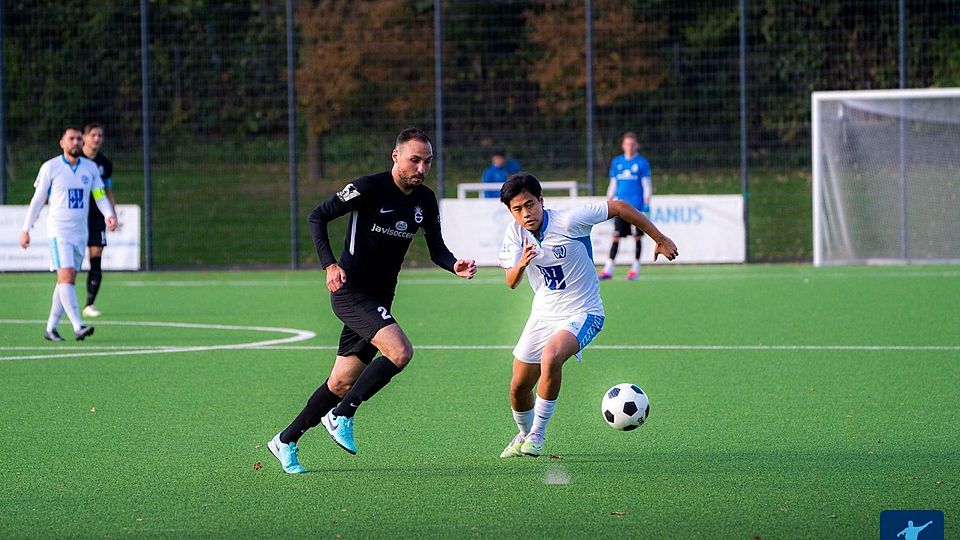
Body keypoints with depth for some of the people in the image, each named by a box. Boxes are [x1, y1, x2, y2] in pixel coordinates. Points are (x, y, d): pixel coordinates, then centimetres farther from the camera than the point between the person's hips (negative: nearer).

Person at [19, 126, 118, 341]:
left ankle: (51, 328, 15)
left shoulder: (90, 168, 8)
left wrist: (110, 215, -13)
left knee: (67, 281, 6)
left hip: (80, 232, 5)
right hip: (58, 230, -5)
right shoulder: (50, 167, -3)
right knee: (66, 276, -16)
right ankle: (78, 326, -25)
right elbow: (37, 200, 2)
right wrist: (25, 229, 3)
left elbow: (100, 195, 7)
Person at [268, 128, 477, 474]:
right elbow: (317, 216, -9)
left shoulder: (425, 201, 5)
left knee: (342, 383, 11)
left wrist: (454, 265, -12)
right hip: (351, 290, -7)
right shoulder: (369, 188, -14)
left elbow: (436, 249, 11)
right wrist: (329, 265, -20)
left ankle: (285, 442, 26)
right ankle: (341, 417, -13)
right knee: (400, 351, -27)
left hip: (379, 300, 7)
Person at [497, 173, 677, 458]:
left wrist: (661, 240, -11)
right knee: (519, 387, 7)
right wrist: (521, 265, -33)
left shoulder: (568, 221, -22)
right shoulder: (515, 233, -6)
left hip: (582, 314, -6)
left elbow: (619, 207, -15)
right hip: (543, 314, 6)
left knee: (550, 358, -34)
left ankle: (537, 435, -17)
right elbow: (511, 282, -9)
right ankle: (524, 435, 39)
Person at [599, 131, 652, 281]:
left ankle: (636, 268, 12)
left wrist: (646, 204, -8)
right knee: (616, 236, -4)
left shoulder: (642, 163, 1)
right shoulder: (616, 162, 11)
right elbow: (612, 185, 16)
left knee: (637, 237, 2)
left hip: (636, 206, -3)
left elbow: (647, 185, 0)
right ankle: (608, 269, -6)